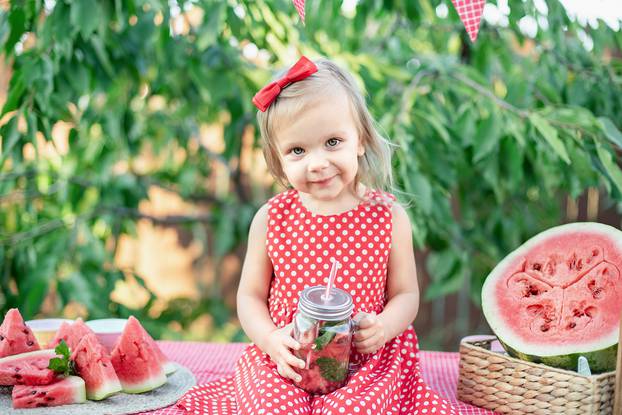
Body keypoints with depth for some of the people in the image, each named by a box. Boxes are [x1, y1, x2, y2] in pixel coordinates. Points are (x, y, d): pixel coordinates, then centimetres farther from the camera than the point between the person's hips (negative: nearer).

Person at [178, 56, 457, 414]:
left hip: (367, 362, 0)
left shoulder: (390, 216, -4)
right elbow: (250, 295, 6)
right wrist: (271, 339, -13)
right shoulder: (271, 219, -2)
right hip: (286, 362, 1)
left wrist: (383, 328, -17)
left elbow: (406, 294, 4)